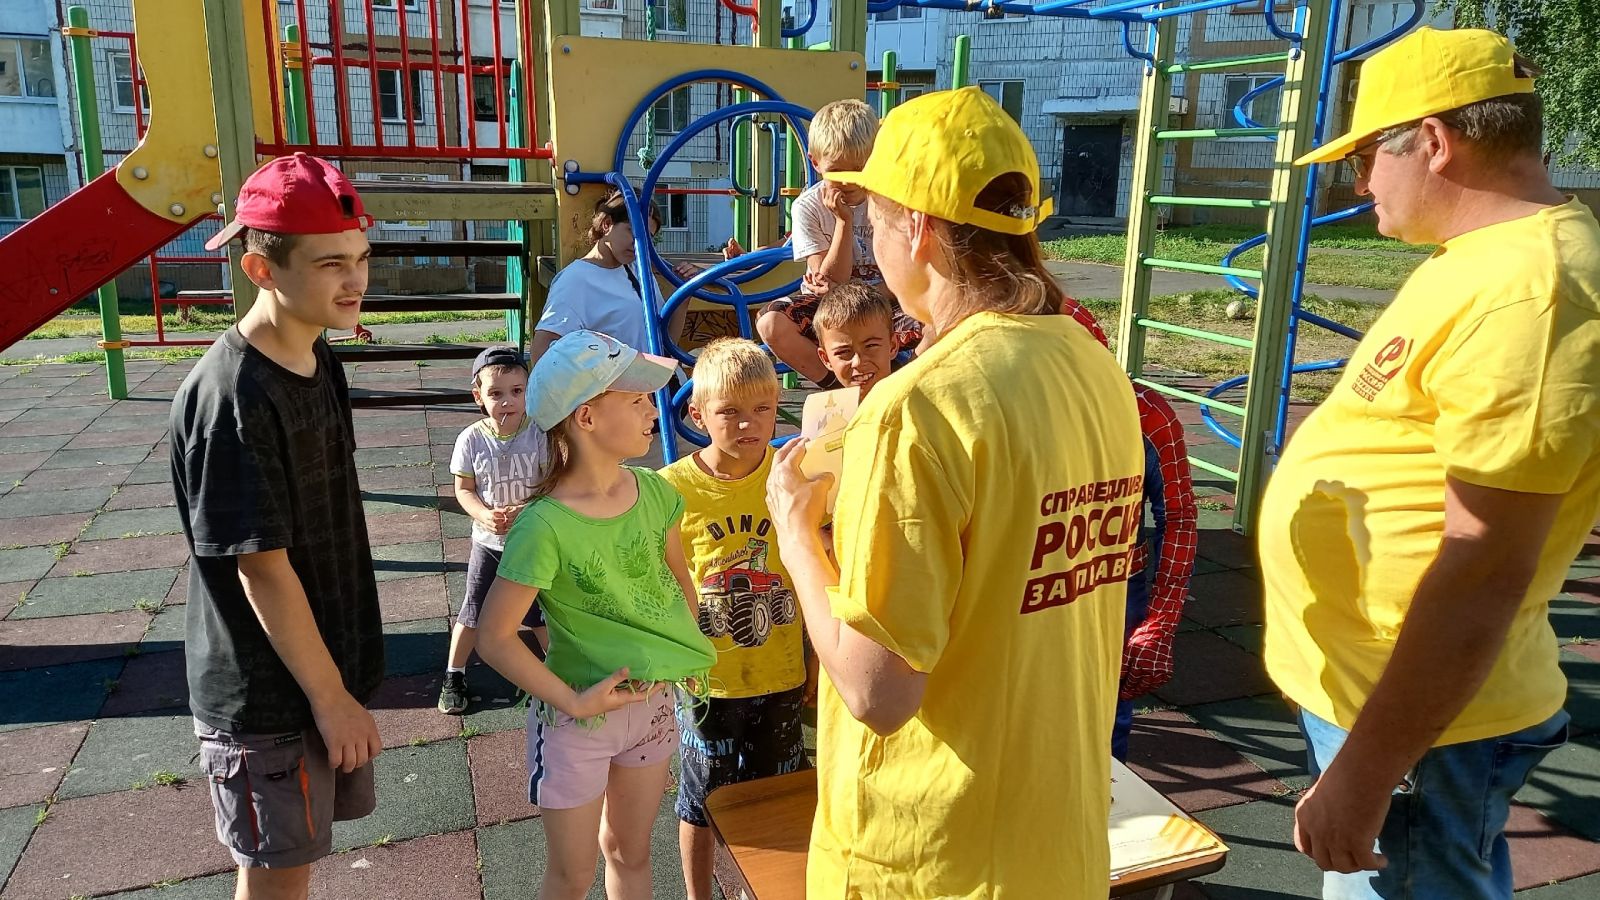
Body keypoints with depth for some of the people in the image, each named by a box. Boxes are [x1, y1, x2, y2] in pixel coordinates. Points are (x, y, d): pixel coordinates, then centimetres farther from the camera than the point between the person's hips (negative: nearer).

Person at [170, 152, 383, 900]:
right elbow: (262, 568, -22)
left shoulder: (318, 361, 2)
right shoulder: (231, 399, -25)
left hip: (325, 669, 8)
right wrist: (331, 696, -15)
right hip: (267, 695, -8)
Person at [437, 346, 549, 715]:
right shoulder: (471, 440, -12)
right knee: (473, 613, 10)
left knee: (540, 610, 14)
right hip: (489, 542, 1)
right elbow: (464, 489, -4)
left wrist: (523, 511, -28)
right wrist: (485, 515, -23)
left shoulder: (539, 434, -15)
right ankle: (453, 676, 30)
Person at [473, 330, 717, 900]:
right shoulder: (544, 527, -25)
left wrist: (689, 652, 3)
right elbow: (494, 639, -20)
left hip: (652, 703, 5)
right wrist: (572, 702, -20)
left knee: (630, 853, 23)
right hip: (578, 721, -5)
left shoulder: (652, 491, -8)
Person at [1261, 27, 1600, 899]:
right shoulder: (1489, 258, 8)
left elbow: (1484, 571, -28)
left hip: (1418, 716, -9)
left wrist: (1364, 773, -25)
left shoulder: (1526, 291, -24)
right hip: (1363, 684, 9)